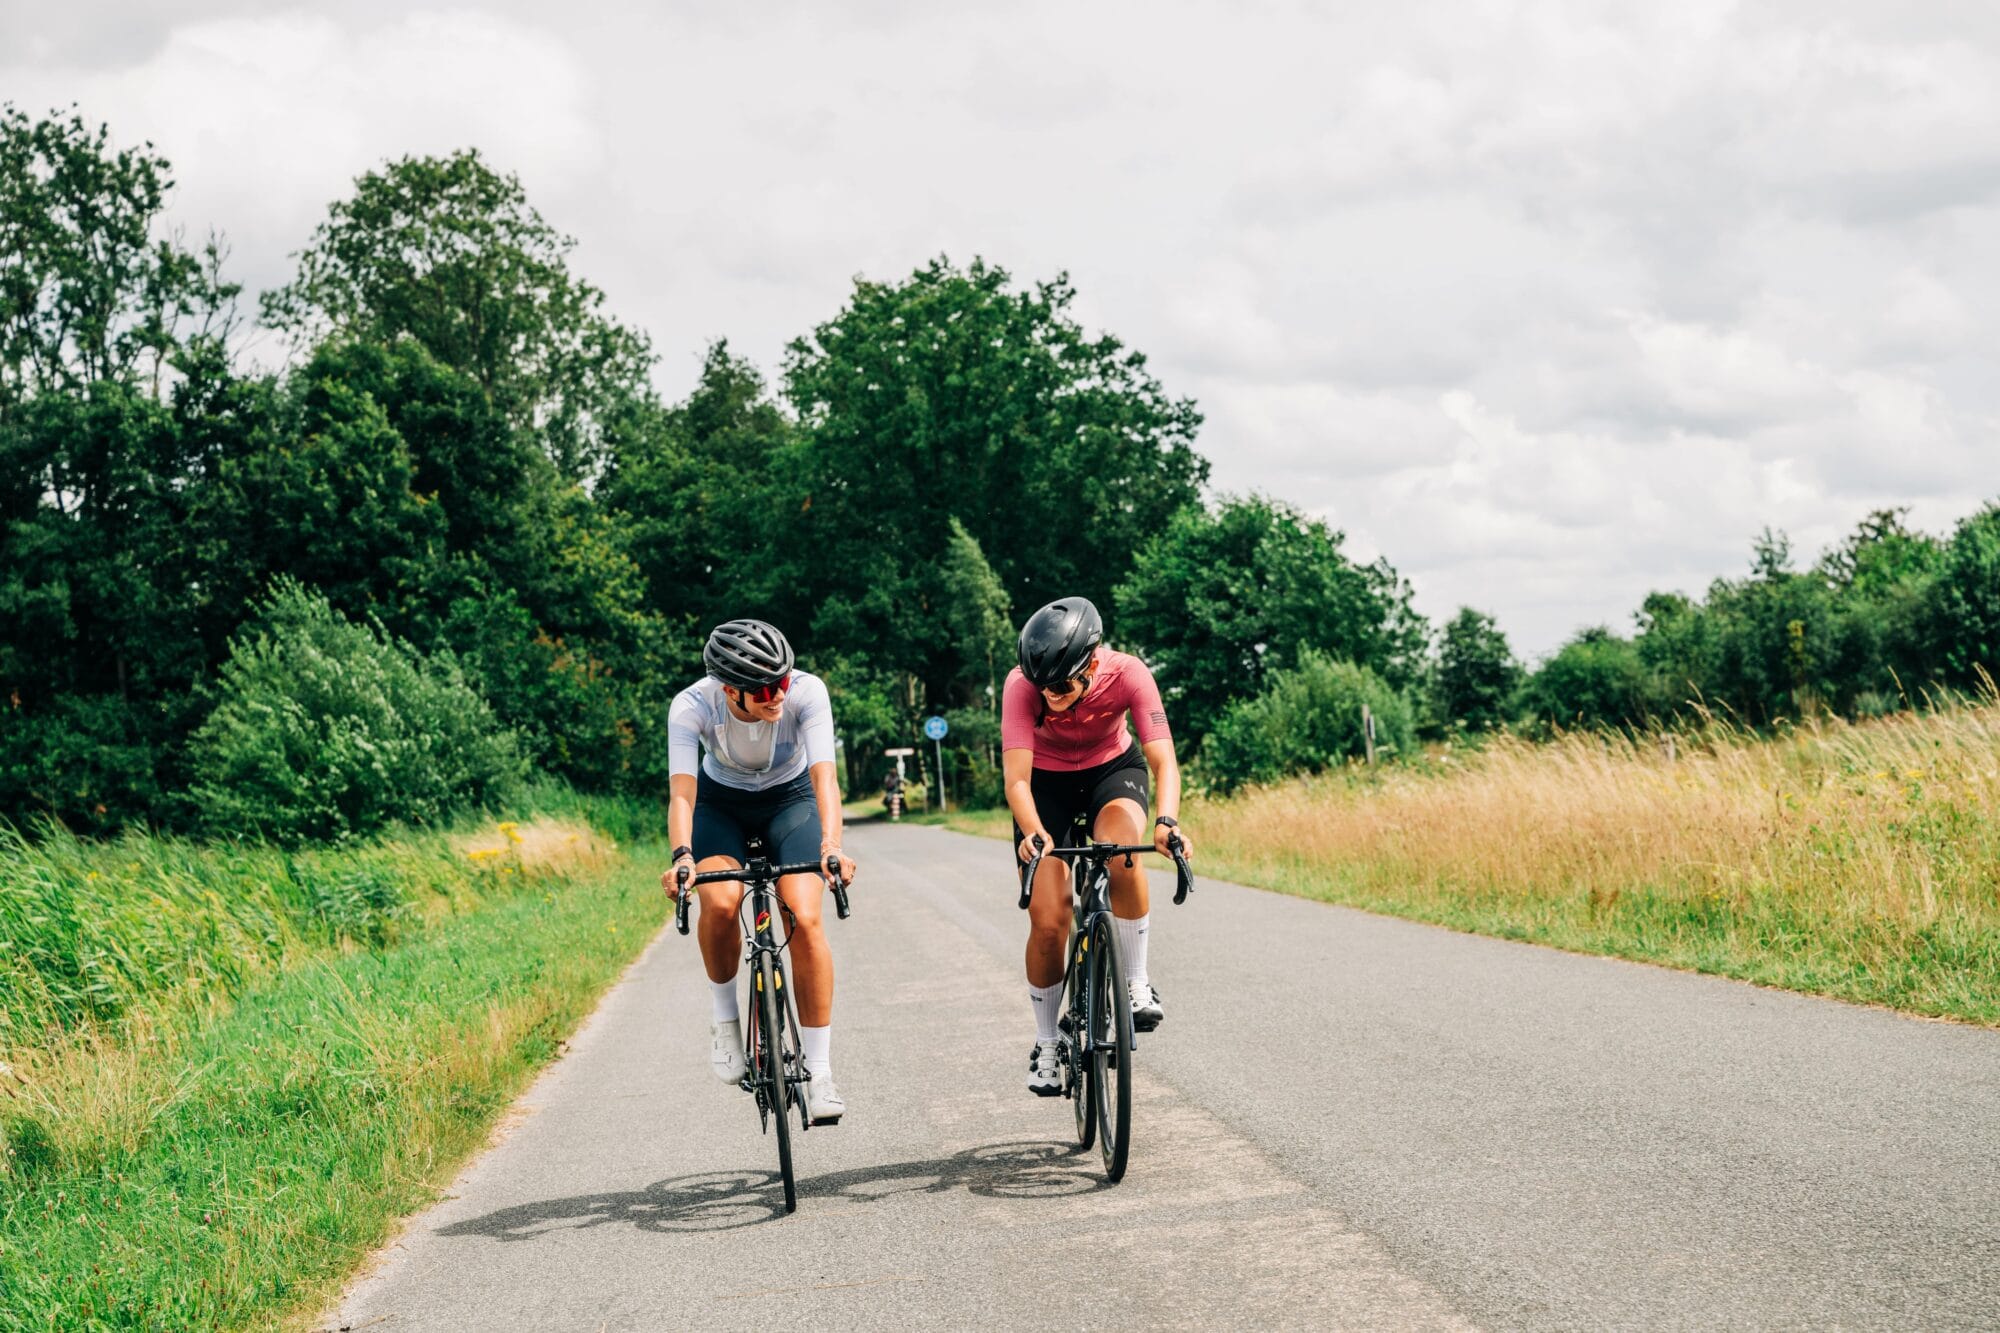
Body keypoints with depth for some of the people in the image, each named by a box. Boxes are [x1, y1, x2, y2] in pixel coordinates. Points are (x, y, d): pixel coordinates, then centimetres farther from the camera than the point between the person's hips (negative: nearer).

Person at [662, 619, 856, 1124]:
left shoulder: (807, 692, -31)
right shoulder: (691, 708, -31)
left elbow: (824, 773, -39)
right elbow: (682, 788, -38)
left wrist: (831, 844, -55)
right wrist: (682, 855, -56)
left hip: (790, 798, 0)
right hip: (722, 802, 0)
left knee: (804, 917, -20)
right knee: (720, 902, -29)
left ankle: (819, 1072, -13)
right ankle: (725, 1016, -2)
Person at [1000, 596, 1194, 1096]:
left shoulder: (1127, 674, -30)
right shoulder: (1023, 685, -31)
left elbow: (1162, 758, -36)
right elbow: (1016, 775, -38)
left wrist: (1167, 821, -54)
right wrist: (1033, 833, -57)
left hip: (1112, 769, 0)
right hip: (1047, 782, 0)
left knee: (1121, 852, -35)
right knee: (1047, 923, -9)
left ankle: (1138, 984, -18)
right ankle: (1046, 1046, 12)